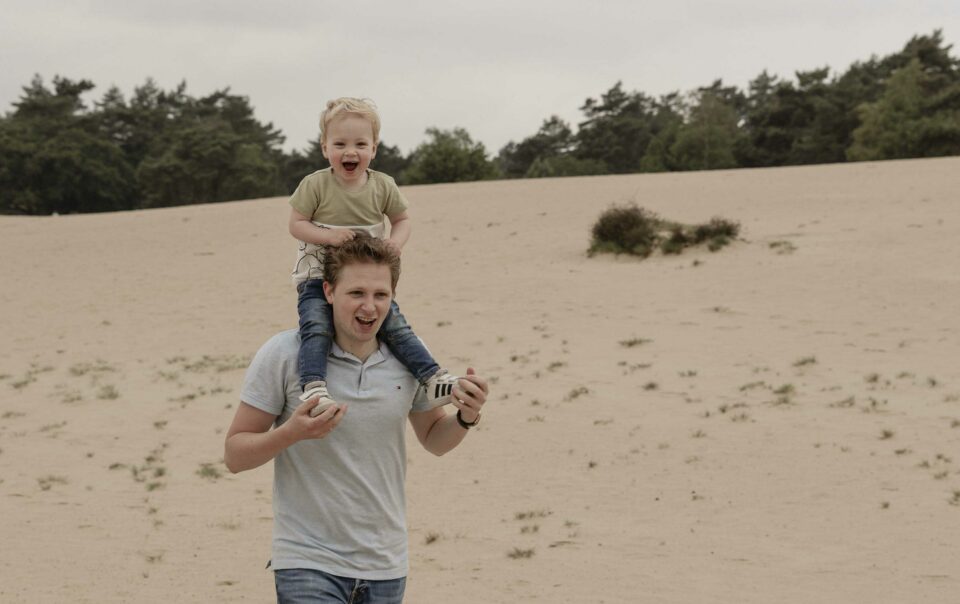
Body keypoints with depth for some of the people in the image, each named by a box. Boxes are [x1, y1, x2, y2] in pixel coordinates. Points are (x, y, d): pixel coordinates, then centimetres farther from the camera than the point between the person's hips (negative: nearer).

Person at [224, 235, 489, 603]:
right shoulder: (284, 355, -10)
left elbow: (433, 439, 16)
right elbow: (234, 455, -7)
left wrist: (466, 418, -5)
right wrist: (291, 432, -25)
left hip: (385, 568, 4)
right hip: (309, 565, -4)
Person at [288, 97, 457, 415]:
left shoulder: (383, 186, -1)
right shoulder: (315, 185, -10)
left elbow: (402, 219, 12)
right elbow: (296, 224, -6)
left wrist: (397, 241, -11)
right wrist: (328, 235, -23)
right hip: (317, 277, -3)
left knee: (396, 326, -6)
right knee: (316, 326, -27)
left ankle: (432, 377, -4)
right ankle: (313, 386, -35)